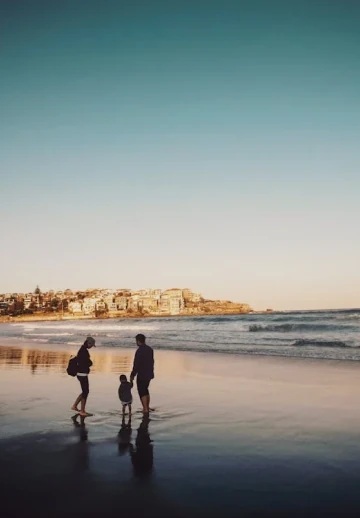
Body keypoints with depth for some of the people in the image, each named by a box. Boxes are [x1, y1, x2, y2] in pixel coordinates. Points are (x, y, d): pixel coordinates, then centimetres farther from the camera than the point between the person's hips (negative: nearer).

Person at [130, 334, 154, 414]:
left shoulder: (139, 351, -21)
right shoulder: (150, 349, 3)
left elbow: (136, 365, -19)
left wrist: (132, 375, -8)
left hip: (142, 375, -8)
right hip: (149, 374, 8)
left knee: (142, 393, 4)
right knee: (145, 390, 21)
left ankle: (145, 409, 7)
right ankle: (147, 407, 26)